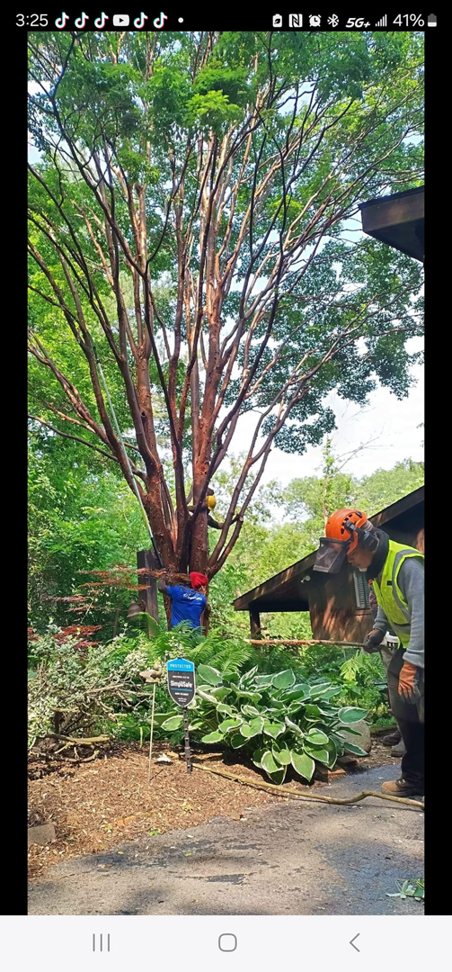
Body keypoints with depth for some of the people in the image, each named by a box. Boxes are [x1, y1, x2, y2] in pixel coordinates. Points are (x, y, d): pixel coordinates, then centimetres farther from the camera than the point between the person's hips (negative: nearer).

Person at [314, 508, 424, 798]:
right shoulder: (376, 567, 3)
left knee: (418, 712, -11)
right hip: (410, 644, 9)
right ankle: (415, 777, 21)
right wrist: (378, 629, 6)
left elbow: (421, 614, -31)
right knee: (405, 712, 10)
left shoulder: (407, 562, -27)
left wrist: (411, 663, -33)